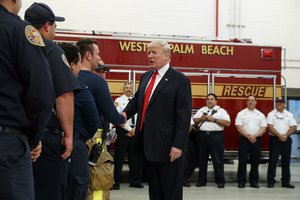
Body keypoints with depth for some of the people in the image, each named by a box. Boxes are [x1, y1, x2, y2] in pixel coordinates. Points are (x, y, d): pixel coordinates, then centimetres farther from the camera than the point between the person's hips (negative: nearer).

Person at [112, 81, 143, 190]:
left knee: (134, 157, 8)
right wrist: (129, 129, -11)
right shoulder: (119, 100, -1)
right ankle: (116, 182, 1)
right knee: (119, 157, -2)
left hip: (135, 131, 4)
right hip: (123, 130, -4)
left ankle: (135, 181, 16)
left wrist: (135, 130, -5)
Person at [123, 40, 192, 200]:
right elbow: (136, 100, 23)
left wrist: (178, 145, -18)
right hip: (147, 144, 7)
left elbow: (184, 116, -12)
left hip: (167, 146, -7)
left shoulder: (179, 80, -7)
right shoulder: (145, 77, 14)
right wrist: (126, 113, 0)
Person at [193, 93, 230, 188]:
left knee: (218, 159, -3)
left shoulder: (221, 111, 4)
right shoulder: (201, 110, 16)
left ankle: (220, 180, 3)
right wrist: (201, 119, -4)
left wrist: (214, 119, -11)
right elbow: (194, 121, 16)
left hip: (216, 136, -4)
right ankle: (202, 180, 14)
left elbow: (227, 123, -5)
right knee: (202, 159, 7)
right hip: (202, 136, 4)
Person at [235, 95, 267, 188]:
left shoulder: (260, 115, 11)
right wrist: (248, 136, -14)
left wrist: (254, 136, -12)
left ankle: (254, 181, 12)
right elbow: (239, 127, -5)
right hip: (244, 139, -2)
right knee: (242, 161, -5)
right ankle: (241, 181, -1)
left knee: (255, 161, 5)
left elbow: (263, 128, 3)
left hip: (257, 140, 2)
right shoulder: (241, 114, 4)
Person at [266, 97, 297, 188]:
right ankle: (271, 181, 0)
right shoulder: (271, 114, 3)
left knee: (286, 161, 5)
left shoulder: (289, 115, 10)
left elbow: (293, 127, 2)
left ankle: (286, 181, 11)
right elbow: (270, 127, -7)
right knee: (273, 161, -4)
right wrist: (279, 135, -17)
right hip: (275, 139, -3)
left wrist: (285, 135, -13)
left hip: (286, 139, 3)